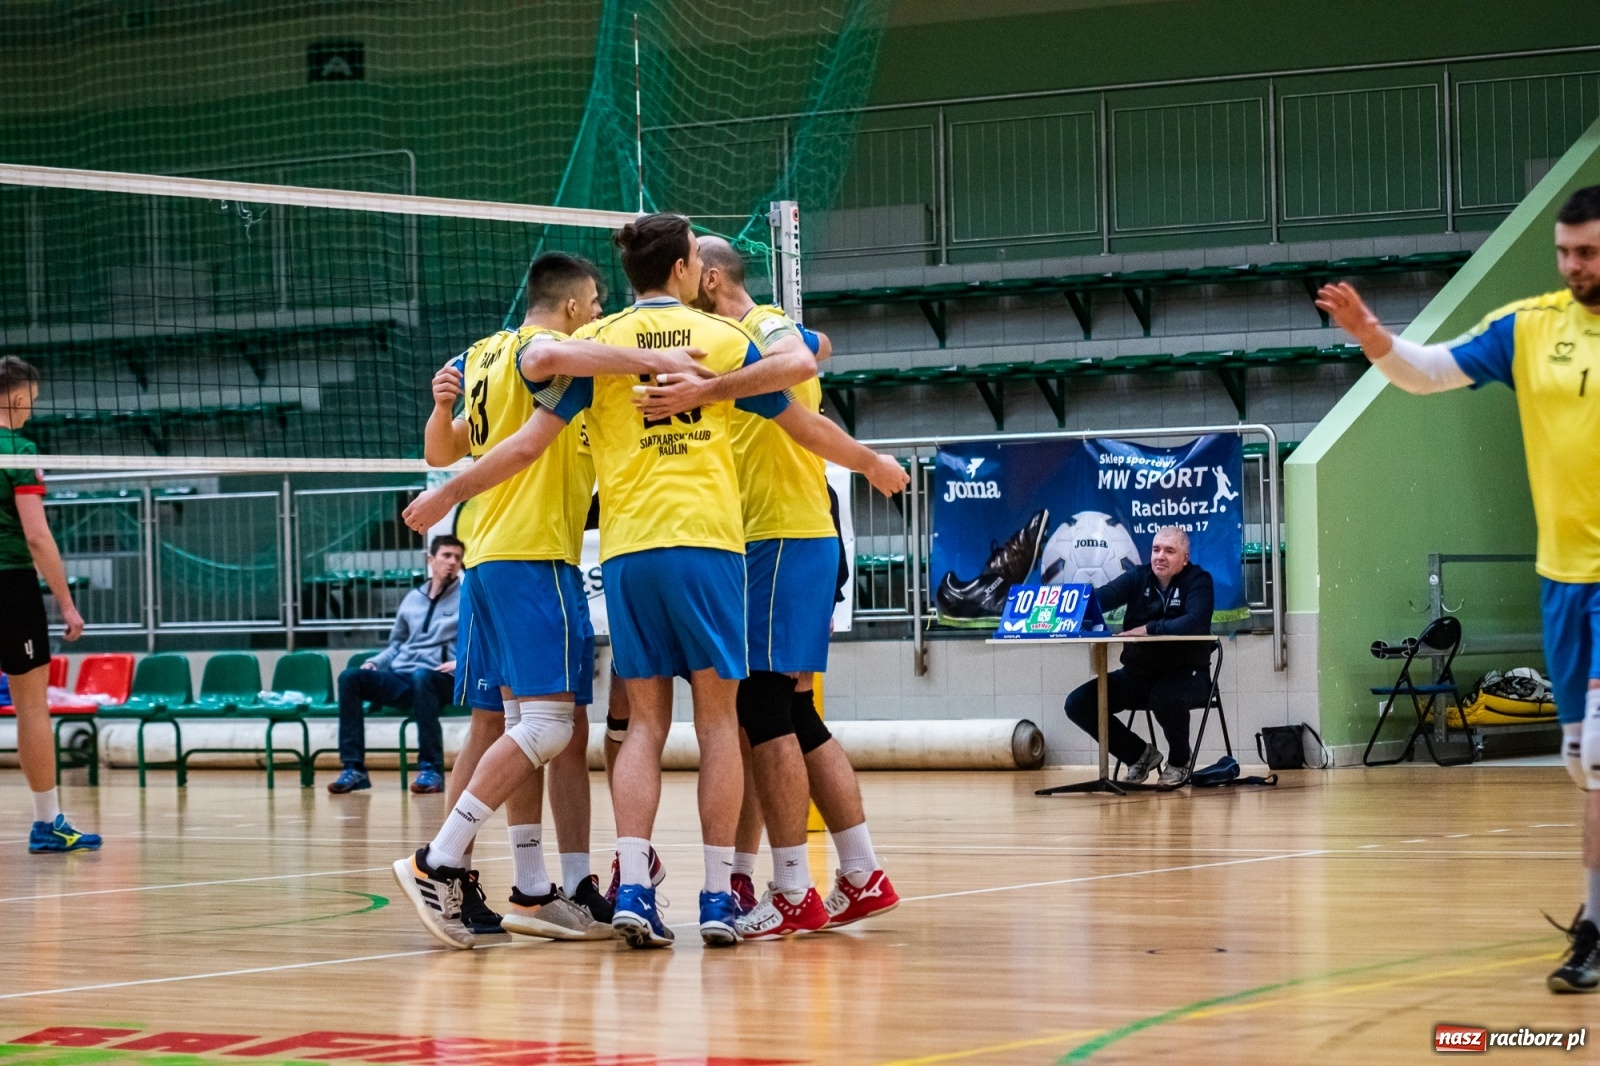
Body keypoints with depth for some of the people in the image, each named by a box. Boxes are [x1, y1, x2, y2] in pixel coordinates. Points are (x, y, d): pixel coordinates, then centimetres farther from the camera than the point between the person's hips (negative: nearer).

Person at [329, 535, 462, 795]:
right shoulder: (413, 598, 22)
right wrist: (374, 662, 10)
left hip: (440, 679, -5)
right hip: (399, 677, 5)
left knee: (421, 677, -41)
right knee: (350, 678, -19)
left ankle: (431, 769, -37)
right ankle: (354, 768, -23)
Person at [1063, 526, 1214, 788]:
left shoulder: (1198, 581, -7)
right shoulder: (1139, 577, 4)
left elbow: (1195, 622, -27)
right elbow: (1101, 597, -12)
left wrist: (1148, 629, -30)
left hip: (1186, 674, -5)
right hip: (1138, 674, 5)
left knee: (1166, 698, -39)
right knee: (1078, 704, -10)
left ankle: (1180, 759, -4)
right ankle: (1140, 754, 13)